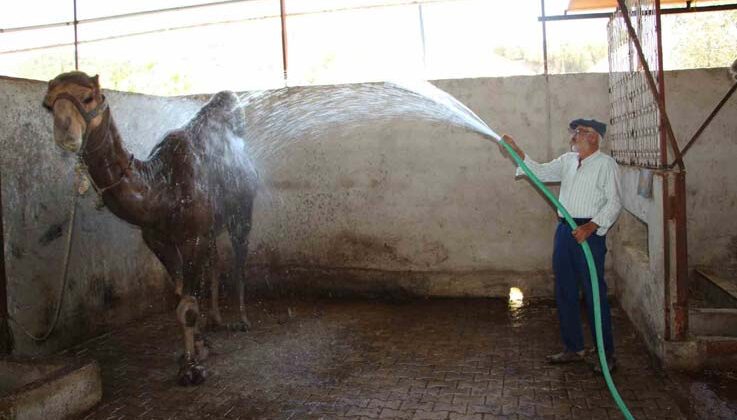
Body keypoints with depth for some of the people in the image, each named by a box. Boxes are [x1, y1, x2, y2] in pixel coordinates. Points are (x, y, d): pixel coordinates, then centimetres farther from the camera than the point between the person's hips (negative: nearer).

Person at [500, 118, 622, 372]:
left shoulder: (605, 164, -5)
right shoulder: (567, 161, 15)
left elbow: (614, 202, -10)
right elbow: (540, 172, 17)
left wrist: (591, 227, -22)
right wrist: (517, 152, 7)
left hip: (589, 232, -7)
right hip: (564, 231, 7)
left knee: (595, 294, -3)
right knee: (564, 293, 11)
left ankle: (607, 354, 9)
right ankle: (573, 348, 23)